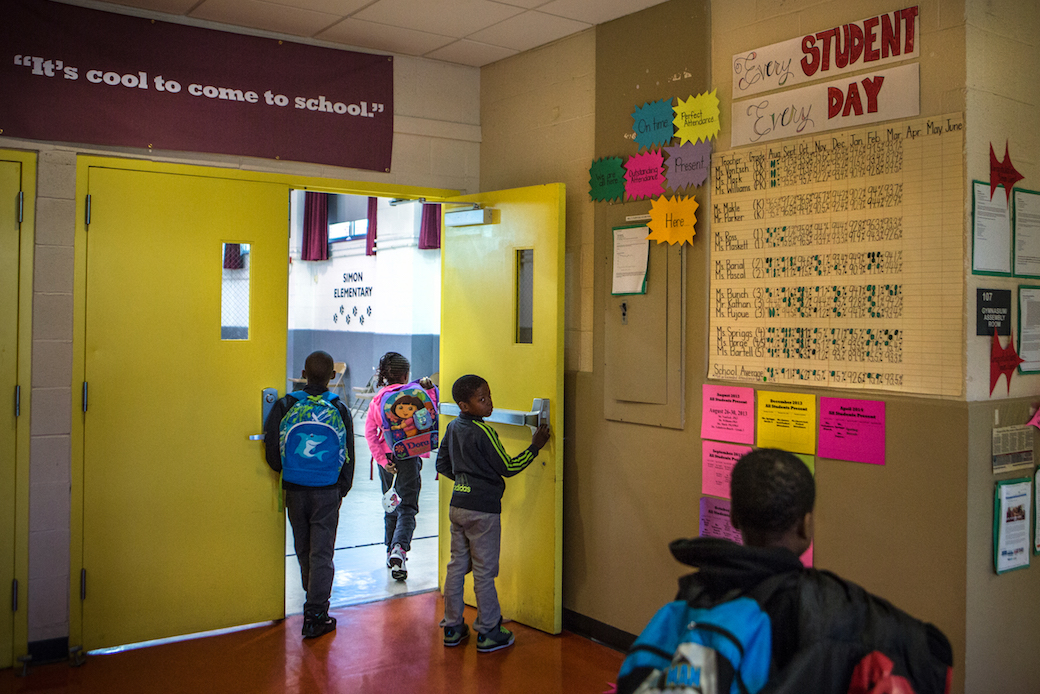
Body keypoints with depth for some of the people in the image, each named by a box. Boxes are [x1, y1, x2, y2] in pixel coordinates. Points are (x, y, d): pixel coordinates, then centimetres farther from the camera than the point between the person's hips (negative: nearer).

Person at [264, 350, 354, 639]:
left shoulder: (284, 406, -5)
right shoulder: (340, 409, -4)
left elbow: (272, 451, -3)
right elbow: (348, 456, 2)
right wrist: (341, 491, 13)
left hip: (295, 490, 1)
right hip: (327, 492, -1)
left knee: (303, 548, 18)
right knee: (322, 552, 3)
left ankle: (314, 601, 34)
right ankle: (316, 614, 0)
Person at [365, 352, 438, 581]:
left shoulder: (377, 399, 3)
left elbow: (370, 432, -4)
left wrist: (382, 459, -6)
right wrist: (430, 389, -3)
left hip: (387, 458, 4)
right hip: (409, 457, -4)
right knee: (407, 506, -1)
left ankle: (391, 551, 24)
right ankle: (400, 548, -23)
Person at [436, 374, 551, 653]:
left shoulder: (452, 427, 6)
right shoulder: (484, 433, -18)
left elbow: (442, 465, 15)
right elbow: (508, 468, -13)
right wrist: (534, 446, -5)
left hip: (457, 506, 8)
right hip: (483, 510, -7)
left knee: (457, 565, 14)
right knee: (484, 572, 2)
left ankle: (452, 627, 22)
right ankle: (488, 632, 12)